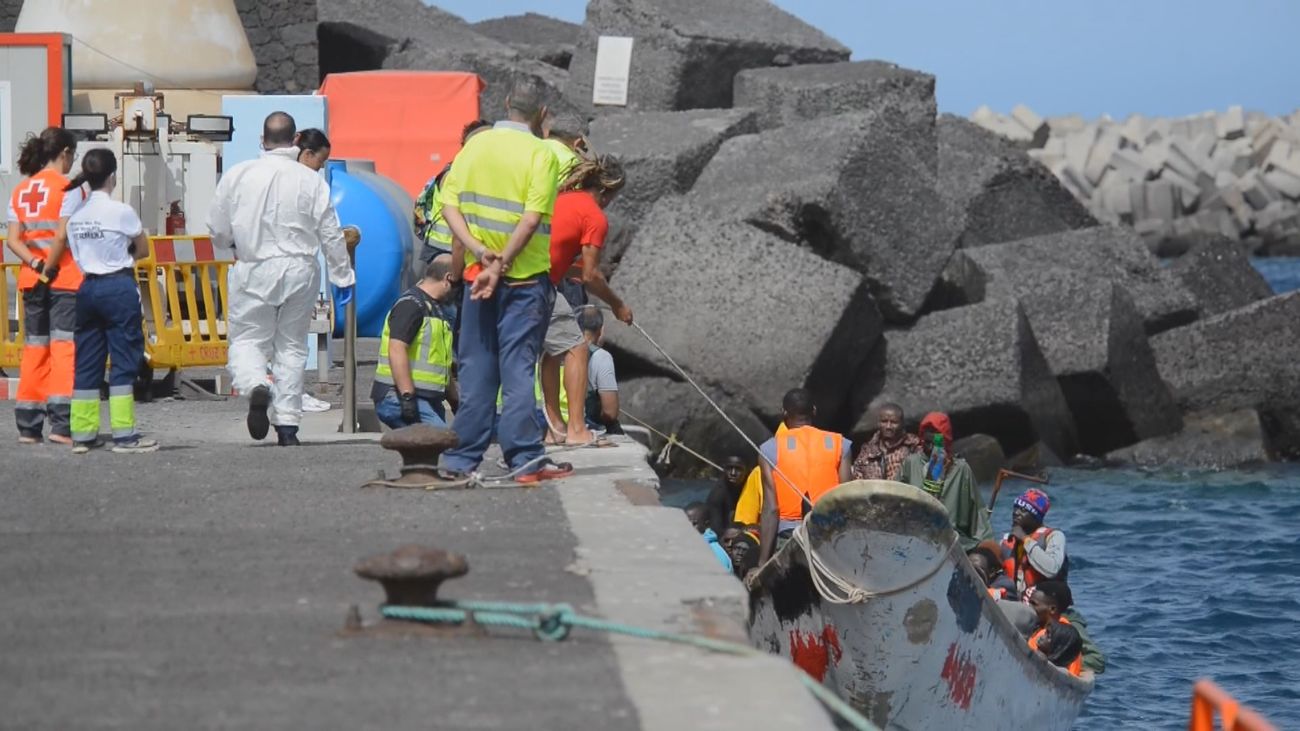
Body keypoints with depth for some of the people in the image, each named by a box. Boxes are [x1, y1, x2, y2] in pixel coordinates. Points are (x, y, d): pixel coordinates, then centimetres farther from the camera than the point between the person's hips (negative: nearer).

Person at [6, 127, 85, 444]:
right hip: (65, 279, -6)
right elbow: (63, 235, -17)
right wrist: (49, 269, -8)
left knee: (34, 348, 10)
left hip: (31, 279, 6)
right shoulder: (68, 188, -7)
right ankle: (61, 424, -14)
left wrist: (37, 265, -7)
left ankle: (28, 427, 9)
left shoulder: (20, 190, 13)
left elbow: (14, 240, 3)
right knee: (65, 346, -6)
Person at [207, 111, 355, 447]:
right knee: (292, 346, 11)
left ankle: (255, 385, -25)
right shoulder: (311, 181, -4)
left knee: (246, 340, 7)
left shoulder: (237, 176, -4)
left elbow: (218, 233, 3)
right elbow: (331, 235, 0)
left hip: (253, 271, -1)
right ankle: (287, 424, 9)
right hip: (299, 271, 1)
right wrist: (342, 277, 11)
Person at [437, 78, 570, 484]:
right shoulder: (540, 154, -9)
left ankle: (461, 458, 12)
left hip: (477, 275, 4)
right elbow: (532, 219, -18)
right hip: (526, 278, -4)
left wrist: (477, 250, -10)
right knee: (517, 368, -2)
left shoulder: (474, 146, 6)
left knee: (475, 369, 10)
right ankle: (526, 458, -2)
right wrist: (501, 265, -17)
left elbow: (449, 206, -2)